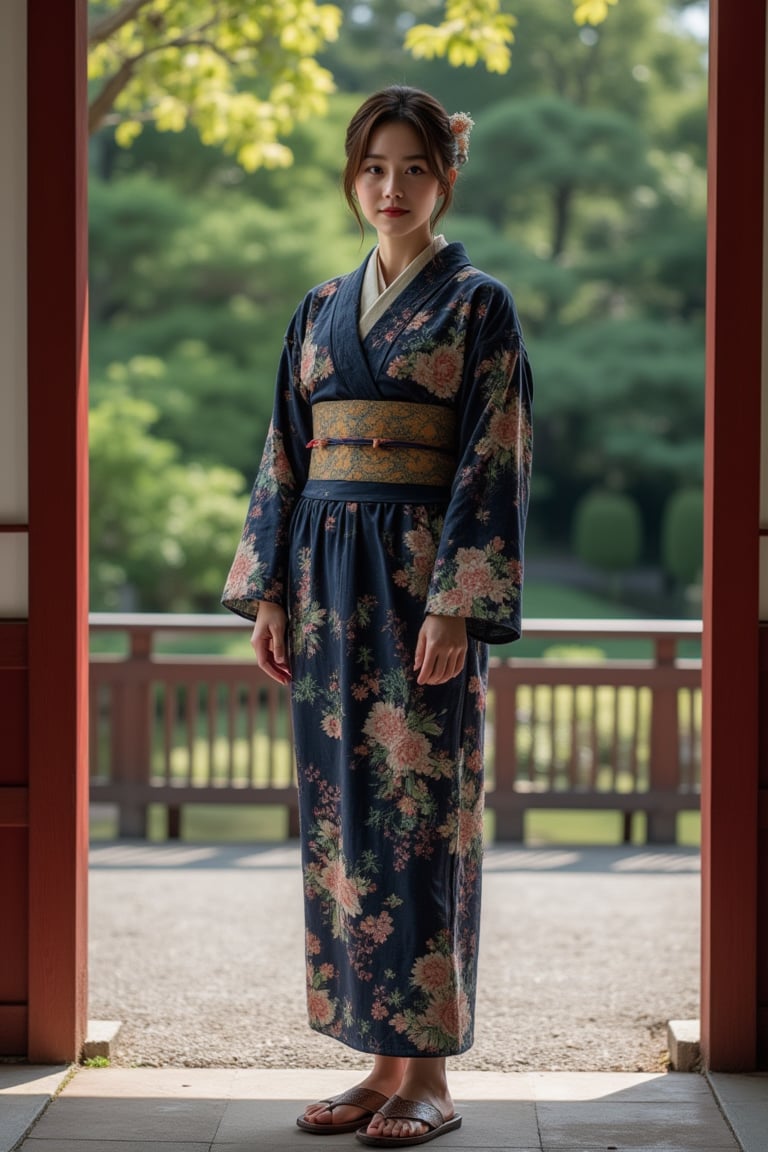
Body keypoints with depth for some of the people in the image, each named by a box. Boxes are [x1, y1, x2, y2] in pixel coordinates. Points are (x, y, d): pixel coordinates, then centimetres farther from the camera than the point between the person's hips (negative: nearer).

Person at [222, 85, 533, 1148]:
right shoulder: (322, 309, 15)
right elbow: (287, 455, 14)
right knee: (344, 811, 6)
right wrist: (268, 590, 6)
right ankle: (383, 1062, 15)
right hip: (331, 579, 6)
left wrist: (456, 605, -17)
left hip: (425, 578, -6)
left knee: (423, 813, -5)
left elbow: (494, 462, -9)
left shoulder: (479, 304, -2)